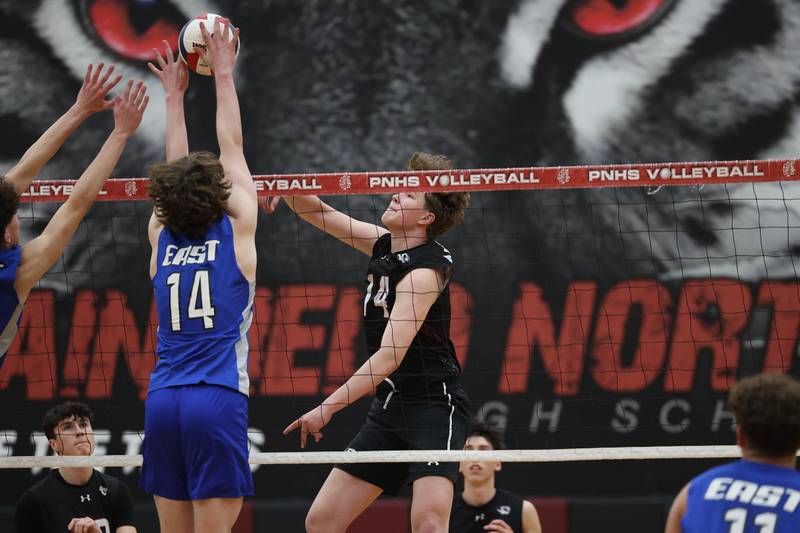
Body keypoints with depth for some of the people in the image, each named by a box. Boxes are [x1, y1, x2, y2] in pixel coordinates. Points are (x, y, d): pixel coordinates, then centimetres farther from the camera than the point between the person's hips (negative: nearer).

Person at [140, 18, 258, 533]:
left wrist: (175, 95, 35)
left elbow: (176, 170, 25)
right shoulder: (236, 233, 2)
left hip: (163, 399, 4)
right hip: (217, 400, -4)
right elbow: (232, 149, 11)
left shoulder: (162, 239, 10)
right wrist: (224, 74, 21)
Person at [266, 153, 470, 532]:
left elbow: (390, 356, -23)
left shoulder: (424, 270, -16)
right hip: (388, 408, 9)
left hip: (434, 406, -9)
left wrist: (329, 407, -25)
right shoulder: (384, 245, 8)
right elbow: (321, 214, 17)